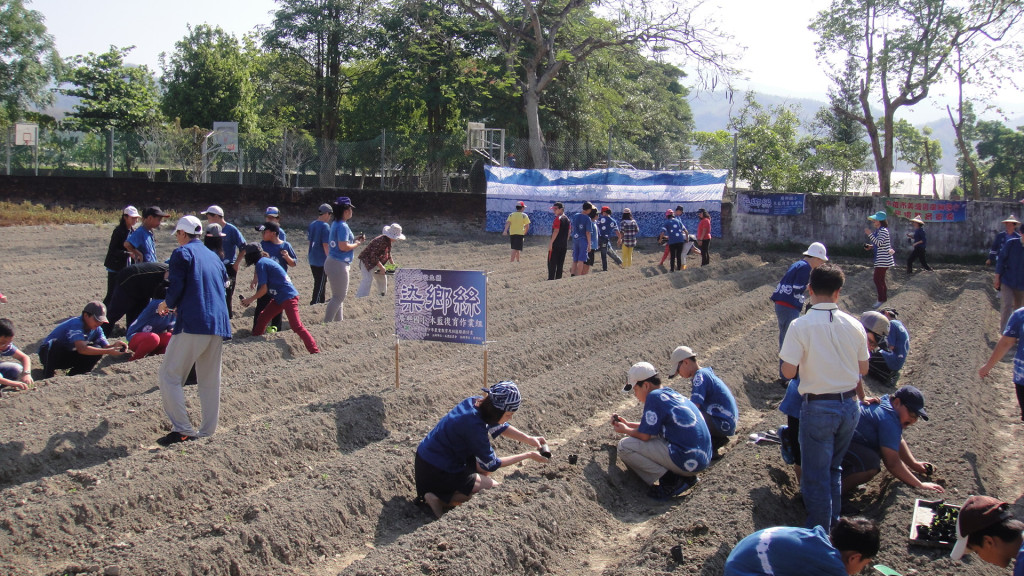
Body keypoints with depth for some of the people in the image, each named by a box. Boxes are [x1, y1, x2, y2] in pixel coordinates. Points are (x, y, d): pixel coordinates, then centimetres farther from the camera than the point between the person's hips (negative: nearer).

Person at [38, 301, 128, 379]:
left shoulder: (96, 329, -5)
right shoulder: (76, 324, -30)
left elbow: (105, 346, -11)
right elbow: (81, 349, -43)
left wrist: (113, 346, -35)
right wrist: (108, 351, -48)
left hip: (67, 358, 6)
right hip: (49, 353, -6)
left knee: (97, 349, -14)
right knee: (55, 344, -39)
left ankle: (72, 376, -3)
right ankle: (47, 377, -21)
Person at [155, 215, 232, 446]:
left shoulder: (182, 253, 1)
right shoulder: (214, 257, 23)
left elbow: (176, 289, -9)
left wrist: (167, 305, 13)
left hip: (192, 324, -7)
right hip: (218, 324, 7)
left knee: (170, 376, -2)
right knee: (210, 381, 12)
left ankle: (183, 430, -11)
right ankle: (207, 432, 13)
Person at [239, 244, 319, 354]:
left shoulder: (261, 263, -10)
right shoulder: (267, 260, 17)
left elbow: (264, 289, -12)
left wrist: (250, 299, 0)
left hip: (288, 297, -10)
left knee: (297, 326, -14)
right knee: (262, 318, 17)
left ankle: (316, 352, -17)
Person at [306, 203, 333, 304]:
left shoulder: (312, 225, 7)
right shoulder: (325, 226, -16)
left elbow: (309, 240, 13)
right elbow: (325, 245, -20)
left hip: (312, 259, 8)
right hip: (322, 260, -8)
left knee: (318, 281, 20)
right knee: (320, 283, 0)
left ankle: (321, 300, 32)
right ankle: (314, 303, -2)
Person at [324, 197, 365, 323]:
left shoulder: (335, 224, 12)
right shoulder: (343, 226, -17)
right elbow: (343, 247, -24)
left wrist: (354, 239, 14)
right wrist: (357, 244, -9)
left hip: (332, 263, 10)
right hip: (339, 265, -10)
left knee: (338, 296, 19)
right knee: (339, 297, -5)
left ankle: (338, 321, 27)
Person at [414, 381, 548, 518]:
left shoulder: (476, 402, -7)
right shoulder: (474, 425, -29)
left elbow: (500, 427, 14)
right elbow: (491, 464, -14)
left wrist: (529, 439, 3)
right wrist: (528, 455, -10)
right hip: (437, 473, -9)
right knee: (494, 489, 2)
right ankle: (442, 500, -6)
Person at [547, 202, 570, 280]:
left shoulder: (558, 218, -12)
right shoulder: (567, 219, 13)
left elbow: (556, 231, -19)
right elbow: (568, 232, 16)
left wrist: (551, 243, -17)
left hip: (555, 245, -8)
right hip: (564, 245, 8)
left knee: (552, 263, -4)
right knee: (560, 264, 11)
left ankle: (551, 279, -8)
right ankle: (558, 278, 12)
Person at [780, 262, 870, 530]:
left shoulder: (800, 325, -15)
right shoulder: (854, 325, -3)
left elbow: (788, 372, -14)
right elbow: (863, 369, 7)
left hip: (819, 407, -5)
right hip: (850, 405, 5)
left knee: (815, 474, 9)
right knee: (834, 468, 23)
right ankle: (833, 523, 34)